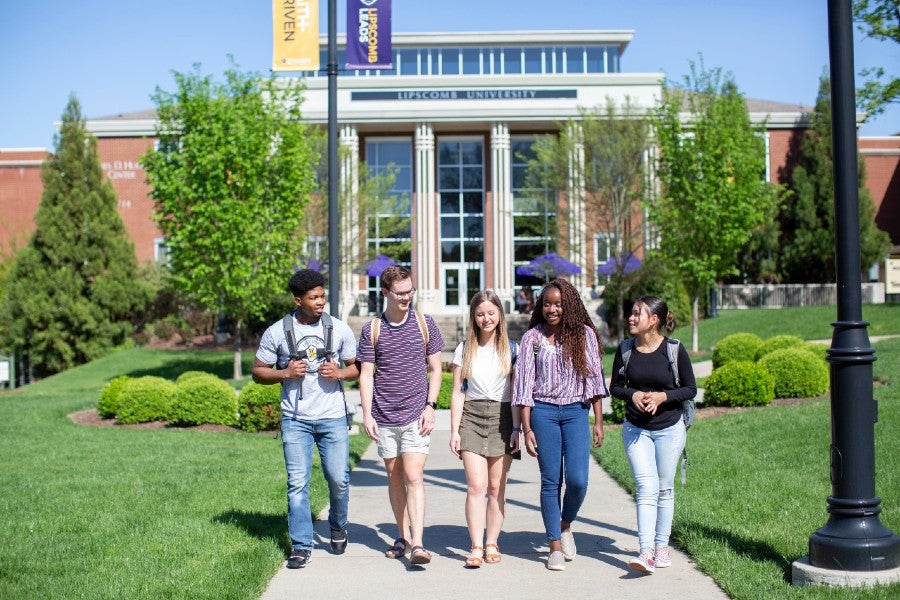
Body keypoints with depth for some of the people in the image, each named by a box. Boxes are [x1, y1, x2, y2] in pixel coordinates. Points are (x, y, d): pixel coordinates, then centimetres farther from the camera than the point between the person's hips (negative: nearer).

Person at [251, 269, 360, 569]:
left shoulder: (339, 329, 3)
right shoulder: (276, 332, -1)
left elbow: (357, 367, 11)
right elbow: (258, 372, 5)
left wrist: (340, 374, -10)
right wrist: (285, 373, -12)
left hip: (332, 418, 1)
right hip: (295, 420, -1)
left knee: (339, 479, 2)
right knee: (297, 483, -3)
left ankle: (338, 528, 30)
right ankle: (301, 546, 7)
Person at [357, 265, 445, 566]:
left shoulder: (424, 323, 2)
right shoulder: (372, 329, 2)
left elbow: (435, 368, 6)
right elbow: (366, 374, 2)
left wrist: (430, 405, -4)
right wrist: (366, 414, -5)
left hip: (416, 416, -2)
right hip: (384, 417, 2)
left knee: (414, 477, -10)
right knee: (395, 478, 11)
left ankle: (417, 544, -13)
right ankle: (403, 537, 23)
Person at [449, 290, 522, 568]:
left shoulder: (511, 349, 5)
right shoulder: (464, 349, 8)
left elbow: (516, 392, 4)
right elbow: (458, 392, 7)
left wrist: (516, 428, -3)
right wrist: (454, 430, 1)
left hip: (502, 417, 0)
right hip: (472, 417, 0)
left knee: (496, 487, 3)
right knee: (476, 486, -10)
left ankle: (491, 544, 13)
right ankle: (476, 547, -8)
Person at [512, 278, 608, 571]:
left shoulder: (584, 335, 3)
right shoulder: (532, 338, 2)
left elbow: (594, 378, 5)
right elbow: (525, 383, 1)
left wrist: (598, 422, 1)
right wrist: (527, 428, -4)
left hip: (575, 412, 0)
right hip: (544, 412, 0)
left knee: (577, 480, -8)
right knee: (550, 480, 2)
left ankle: (566, 525, 22)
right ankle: (555, 546, 12)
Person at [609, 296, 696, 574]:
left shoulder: (675, 350, -9)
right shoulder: (625, 350, -2)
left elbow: (690, 389, -3)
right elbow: (615, 386, 8)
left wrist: (661, 397, -17)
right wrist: (633, 394, -12)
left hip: (669, 429, -1)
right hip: (635, 429, 1)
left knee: (664, 489, 10)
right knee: (646, 488, -9)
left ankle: (661, 546, 24)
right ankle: (646, 553, -13)